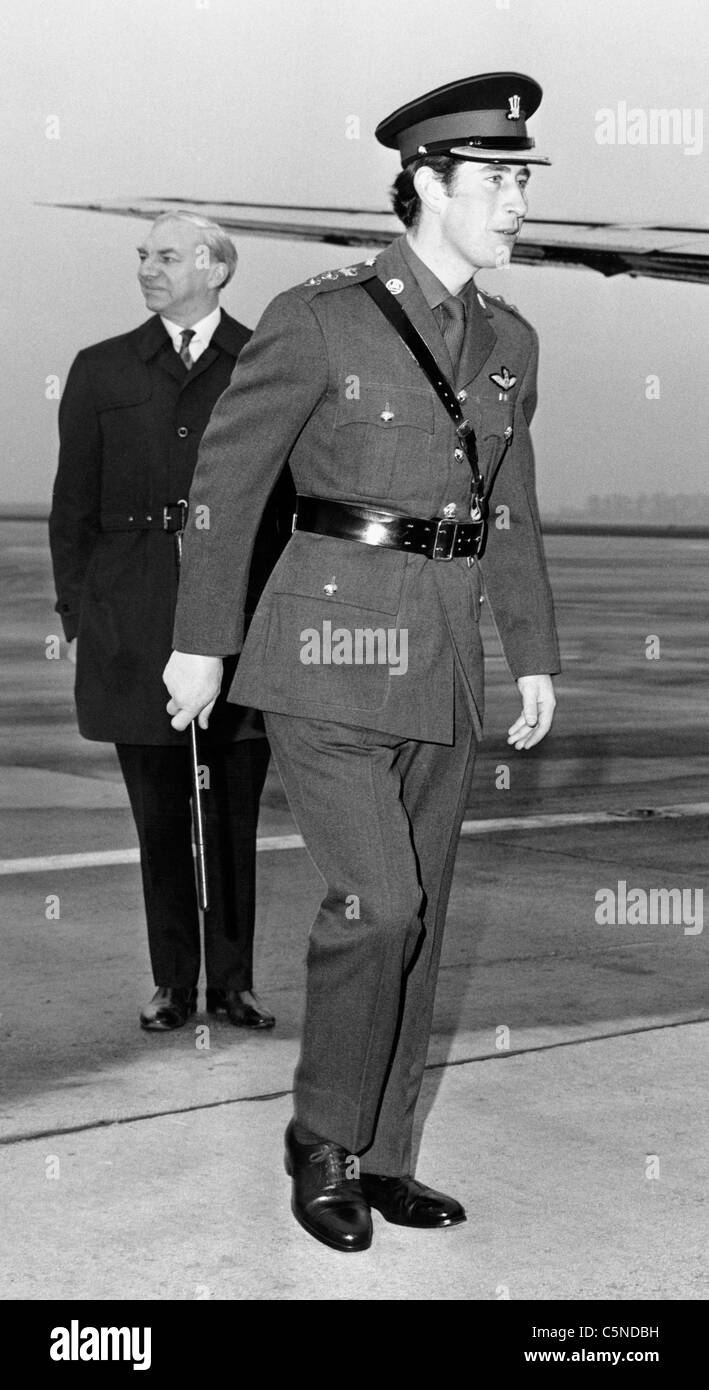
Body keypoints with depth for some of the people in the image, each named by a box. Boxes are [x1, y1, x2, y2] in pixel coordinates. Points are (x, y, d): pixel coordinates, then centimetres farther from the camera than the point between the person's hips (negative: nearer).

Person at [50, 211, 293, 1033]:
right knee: (159, 815, 6)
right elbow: (72, 508, 10)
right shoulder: (101, 371, 11)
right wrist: (77, 619, 4)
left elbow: (301, 498, 6)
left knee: (234, 813, 4)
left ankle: (232, 983, 16)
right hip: (132, 619, 1)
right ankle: (173, 984, 17)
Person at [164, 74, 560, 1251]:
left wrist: (535, 657, 13)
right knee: (379, 902, -15)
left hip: (442, 667, 6)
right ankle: (324, 1142, 7)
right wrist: (200, 642, -5)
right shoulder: (319, 318, -9)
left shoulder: (507, 342, 9)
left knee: (418, 920, 9)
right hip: (329, 652, -6)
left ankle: (380, 1162, 22)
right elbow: (227, 477, -5)